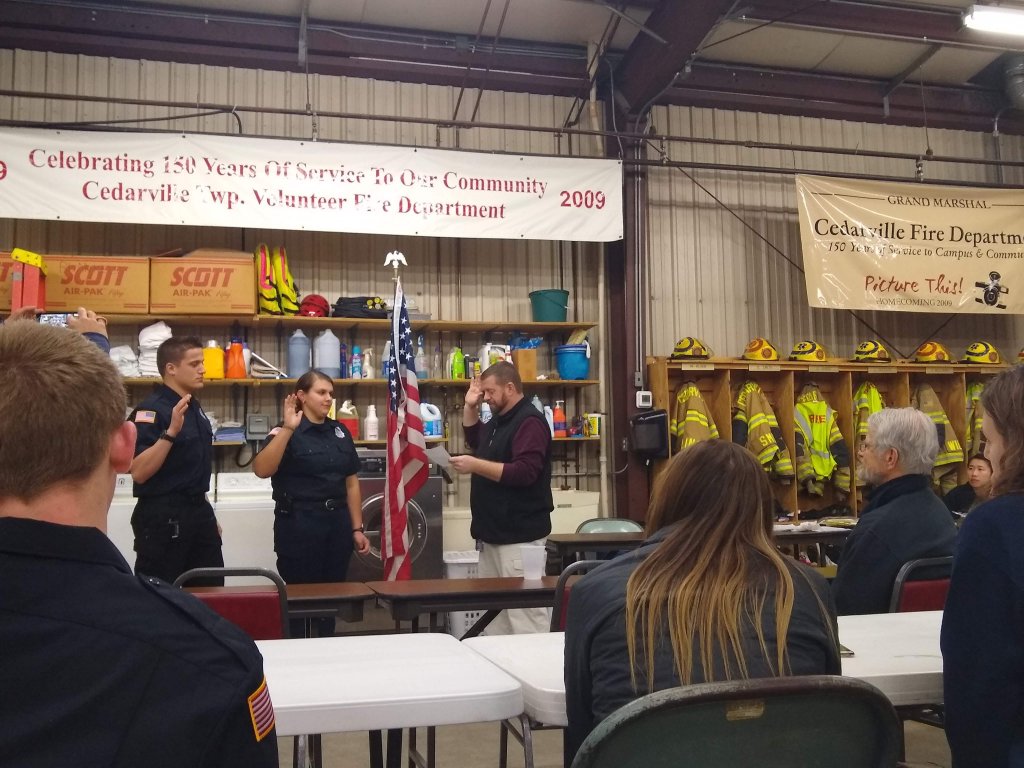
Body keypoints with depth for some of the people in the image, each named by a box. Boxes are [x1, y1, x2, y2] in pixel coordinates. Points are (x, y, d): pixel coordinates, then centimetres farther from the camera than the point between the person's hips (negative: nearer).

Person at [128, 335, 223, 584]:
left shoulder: (195, 407, 11)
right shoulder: (151, 410, -16)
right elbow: (139, 473, -26)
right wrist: (171, 431, -33)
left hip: (198, 512, 8)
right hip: (163, 516, -8)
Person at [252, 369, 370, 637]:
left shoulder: (340, 432, 10)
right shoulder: (287, 431, -6)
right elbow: (262, 470, -24)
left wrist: (357, 528, 10)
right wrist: (287, 428, -28)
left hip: (337, 522, 6)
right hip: (299, 524, -5)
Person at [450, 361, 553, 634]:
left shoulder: (530, 422, -14)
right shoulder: (498, 421, 17)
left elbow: (525, 472, -25)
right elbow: (474, 439, 36)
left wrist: (476, 465, -21)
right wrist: (470, 406, 20)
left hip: (519, 536, -10)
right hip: (493, 533, 10)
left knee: (523, 611, -8)